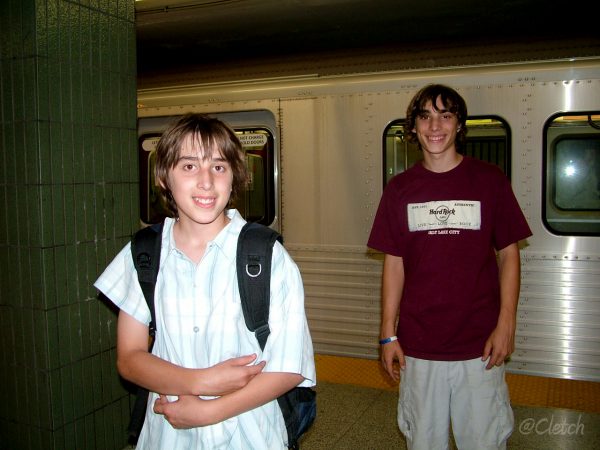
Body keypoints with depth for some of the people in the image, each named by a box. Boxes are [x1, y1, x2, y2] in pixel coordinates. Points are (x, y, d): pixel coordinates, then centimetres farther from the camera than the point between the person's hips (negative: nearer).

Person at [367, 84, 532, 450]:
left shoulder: (489, 180, -1)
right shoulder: (400, 188, 3)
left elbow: (509, 254, 2)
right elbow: (394, 263, 5)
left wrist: (506, 324, -6)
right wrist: (388, 334, 3)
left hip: (479, 345, -1)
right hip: (418, 346, 2)